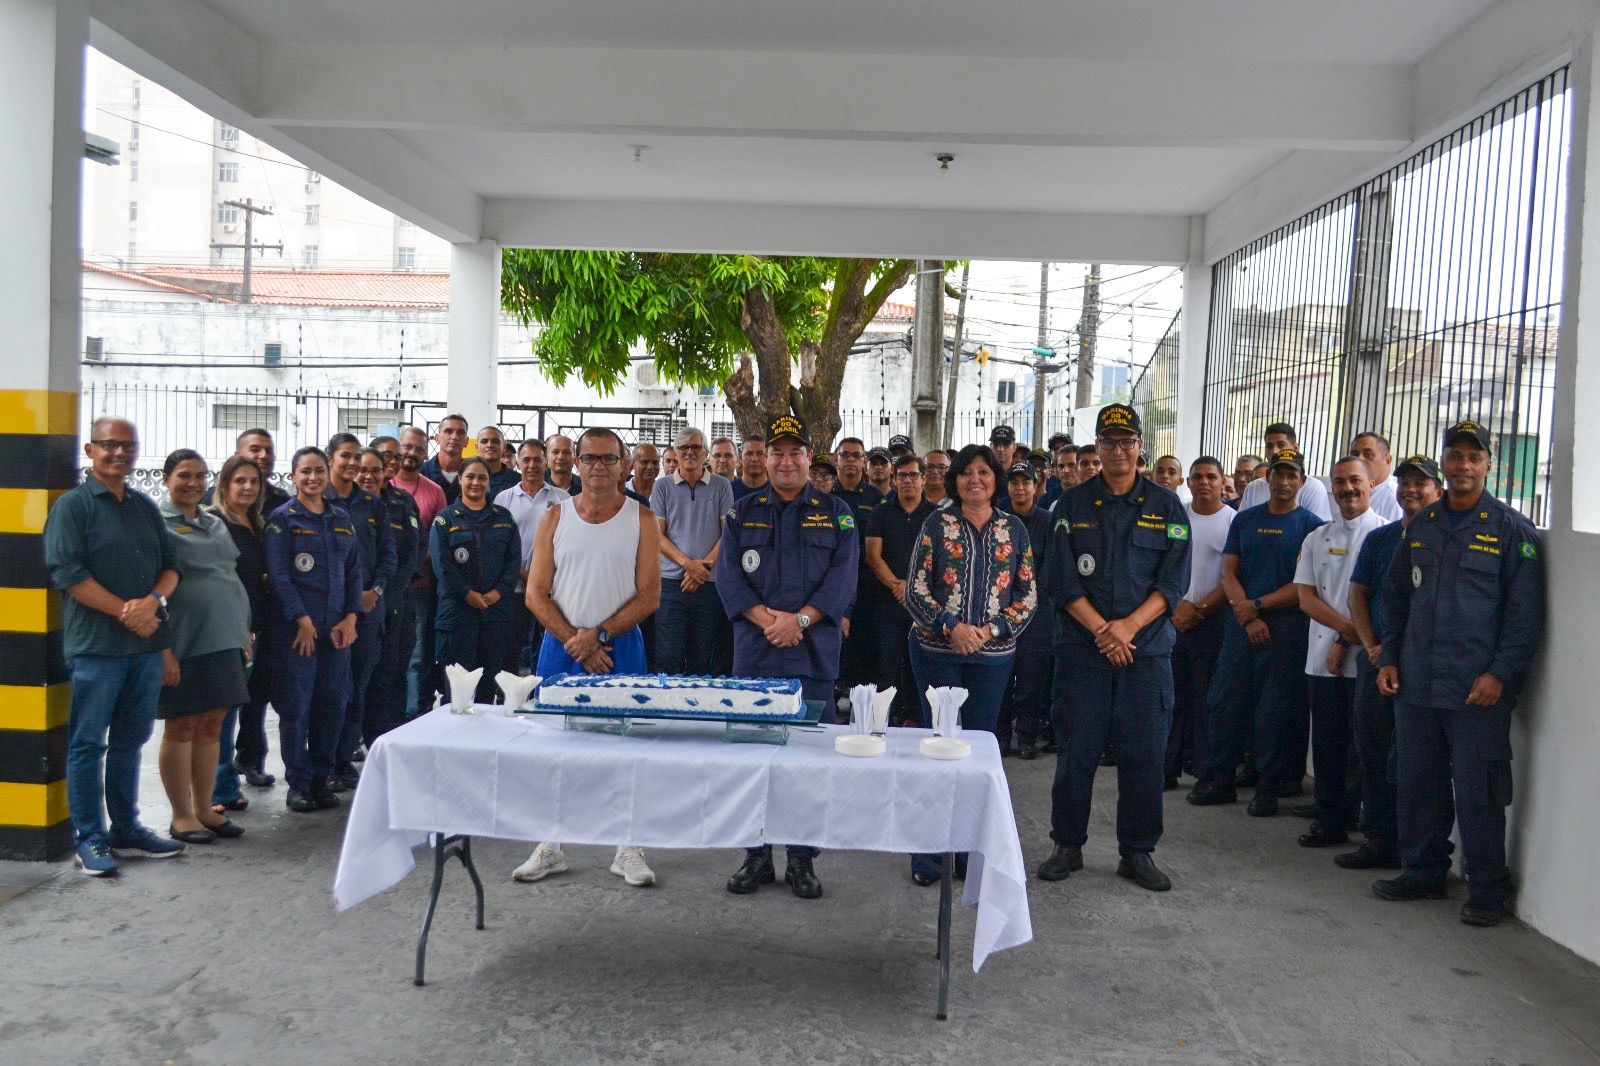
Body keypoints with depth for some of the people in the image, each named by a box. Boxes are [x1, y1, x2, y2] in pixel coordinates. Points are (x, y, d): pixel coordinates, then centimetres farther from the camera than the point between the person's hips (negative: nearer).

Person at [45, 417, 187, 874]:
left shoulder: (146, 507, 14)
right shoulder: (73, 505, -4)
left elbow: (170, 564, 12)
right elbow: (67, 572, -13)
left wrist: (154, 601, -9)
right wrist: (126, 613, -16)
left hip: (146, 642, 6)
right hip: (95, 644, -6)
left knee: (130, 741, 14)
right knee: (88, 744, 2)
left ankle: (126, 828, 24)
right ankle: (89, 839, 11)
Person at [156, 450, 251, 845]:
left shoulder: (216, 524, 16)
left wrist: (244, 634, 17)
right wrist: (164, 648, -16)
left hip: (224, 640, 7)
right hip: (184, 642, -7)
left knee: (211, 727, 11)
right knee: (181, 728, 3)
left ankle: (204, 809, 21)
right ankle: (181, 816, 13)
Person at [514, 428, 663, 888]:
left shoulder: (641, 518, 0)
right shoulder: (556, 517, 4)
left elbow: (648, 596, -4)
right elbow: (536, 594, 1)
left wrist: (598, 635, -12)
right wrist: (574, 641, -10)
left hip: (621, 647, -1)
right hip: (560, 645, 1)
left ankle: (628, 849, 13)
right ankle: (549, 847, 17)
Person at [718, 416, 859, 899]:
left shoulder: (836, 513, 8)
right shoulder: (743, 513, 10)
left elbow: (843, 577, -2)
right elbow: (727, 575, 1)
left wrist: (799, 619, -15)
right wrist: (766, 618, -15)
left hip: (814, 652, -1)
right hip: (753, 650, 1)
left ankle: (803, 859, 15)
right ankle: (757, 855, 17)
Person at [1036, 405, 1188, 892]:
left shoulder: (1166, 506, 6)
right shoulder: (1073, 504, 5)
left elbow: (1174, 581, 0)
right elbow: (1063, 580, -1)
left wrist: (1130, 625, -13)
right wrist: (1103, 630, -13)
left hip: (1147, 649, 1)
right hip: (1082, 647, 0)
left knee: (1145, 753, 3)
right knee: (1076, 751, 3)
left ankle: (1138, 852, 17)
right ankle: (1068, 846, 17)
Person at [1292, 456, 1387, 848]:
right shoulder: (1317, 538, 13)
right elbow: (1306, 597, 6)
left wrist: (1346, 643, -11)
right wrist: (1346, 627, -11)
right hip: (1323, 656, 5)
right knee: (1327, 743, 9)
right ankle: (1330, 821, 18)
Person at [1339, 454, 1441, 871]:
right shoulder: (1379, 539, 14)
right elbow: (1358, 594, 13)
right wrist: (1372, 645, -1)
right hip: (1377, 660, 5)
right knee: (1373, 750, 7)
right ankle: (1379, 840, 16)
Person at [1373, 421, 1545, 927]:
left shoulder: (1511, 530, -3)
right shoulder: (1421, 525, 12)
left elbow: (1525, 613, -5)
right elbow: (1395, 596, 17)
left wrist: (1500, 673, -13)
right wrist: (1388, 658, 9)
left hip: (1478, 690, -5)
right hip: (1416, 684, 5)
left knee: (1478, 791, 0)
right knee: (1417, 784, 12)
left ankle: (1488, 891, 14)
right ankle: (1422, 872, 27)